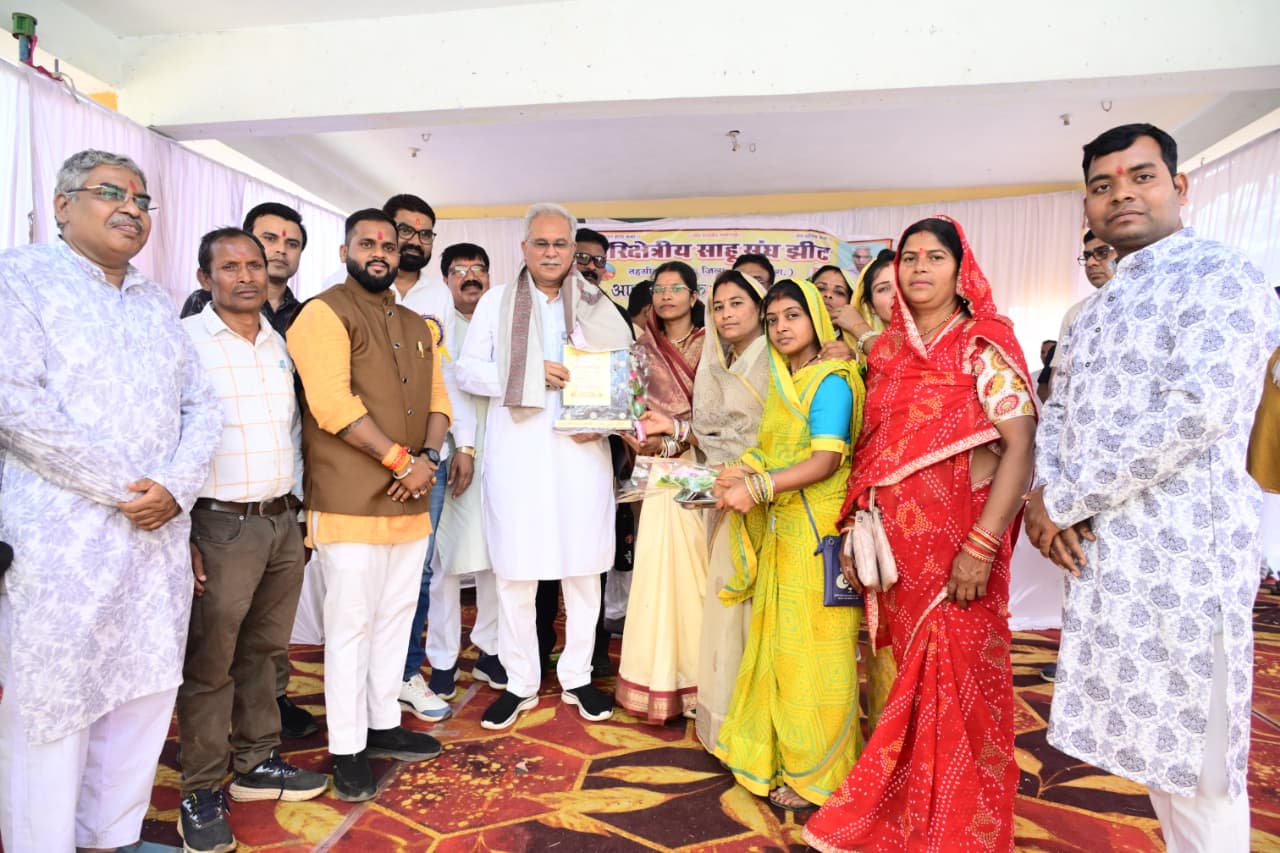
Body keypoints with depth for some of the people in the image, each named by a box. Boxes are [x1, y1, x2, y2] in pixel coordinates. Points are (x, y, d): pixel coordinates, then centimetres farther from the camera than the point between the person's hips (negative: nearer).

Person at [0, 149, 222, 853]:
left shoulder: (157, 303, 15)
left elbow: (202, 406, 10)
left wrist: (175, 488, -6)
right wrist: (121, 491, -15)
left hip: (162, 534, 6)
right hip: (63, 539, -5)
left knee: (145, 697, 13)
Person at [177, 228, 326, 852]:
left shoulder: (282, 344, 11)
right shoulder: (185, 341, -8)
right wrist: (182, 535, -14)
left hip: (283, 521, 6)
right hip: (220, 525, -5)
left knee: (262, 651, 16)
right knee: (209, 664, 6)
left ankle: (256, 763, 31)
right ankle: (201, 793, 21)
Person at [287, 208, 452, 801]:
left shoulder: (416, 326, 18)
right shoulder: (324, 313, -5)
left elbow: (436, 400, 13)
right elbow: (333, 404, -17)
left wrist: (428, 458, -5)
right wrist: (401, 460, -17)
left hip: (410, 501, 7)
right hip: (351, 503, -7)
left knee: (395, 617, 15)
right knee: (351, 624, 2)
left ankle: (383, 725, 31)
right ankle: (347, 750, 18)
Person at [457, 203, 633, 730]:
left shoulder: (598, 306, 12)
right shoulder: (496, 302, 11)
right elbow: (468, 372, 4)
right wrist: (529, 373, -9)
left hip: (582, 450, 1)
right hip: (516, 453, 0)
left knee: (584, 567, 6)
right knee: (515, 571, 3)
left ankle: (576, 676, 23)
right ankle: (520, 683, 20)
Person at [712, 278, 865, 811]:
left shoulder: (830, 381, -11)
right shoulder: (784, 383, 15)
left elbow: (827, 460, -19)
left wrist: (757, 488, -22)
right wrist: (743, 473, -5)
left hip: (816, 530, -7)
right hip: (781, 529, 8)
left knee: (809, 644, 2)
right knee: (779, 640, 13)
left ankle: (816, 771, 19)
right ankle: (782, 751, 30)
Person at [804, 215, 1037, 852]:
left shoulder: (983, 344, -4)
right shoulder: (887, 351, 11)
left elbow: (1021, 446, -13)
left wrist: (982, 545, -21)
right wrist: (854, 528, 5)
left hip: (957, 542, -4)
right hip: (894, 540, 5)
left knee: (957, 683, 4)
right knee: (907, 678, 15)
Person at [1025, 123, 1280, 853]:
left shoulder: (1220, 275, -7)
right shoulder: (1100, 307, 18)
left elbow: (1196, 411, -20)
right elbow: (1060, 411, 15)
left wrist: (1063, 499, -15)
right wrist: (1047, 493, -6)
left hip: (1182, 547, -7)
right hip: (1104, 547, 8)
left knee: (1198, 755, 4)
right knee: (1154, 740, 19)